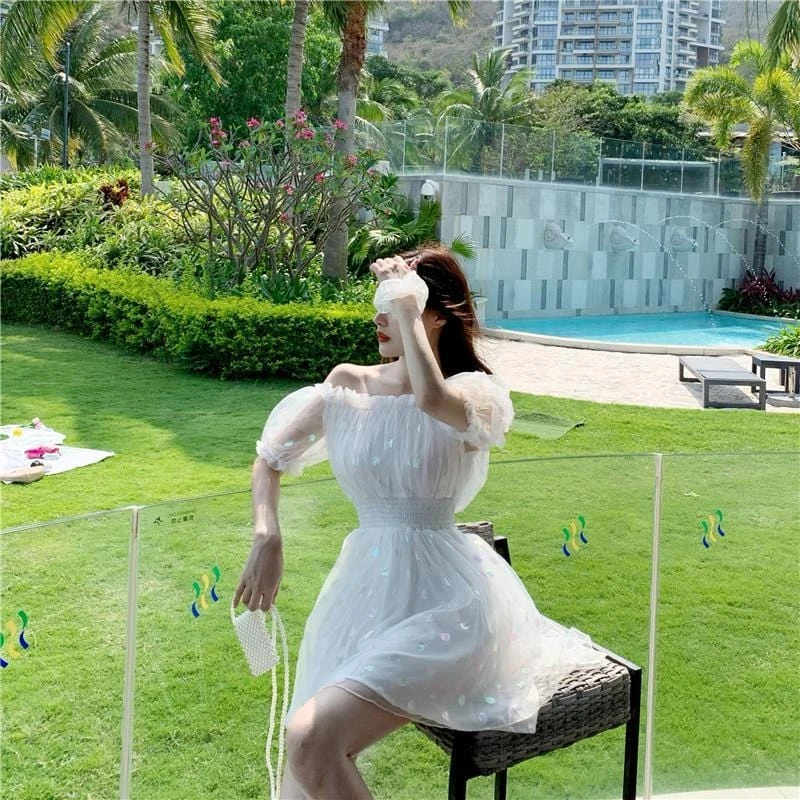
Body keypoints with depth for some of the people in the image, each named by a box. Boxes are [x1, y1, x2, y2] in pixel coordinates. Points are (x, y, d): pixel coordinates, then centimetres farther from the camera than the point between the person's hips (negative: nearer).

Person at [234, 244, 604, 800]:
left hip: (442, 603, -5)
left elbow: (432, 399, -33)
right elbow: (270, 458, 13)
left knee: (312, 740, -22)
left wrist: (406, 307, -20)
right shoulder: (349, 384, 5)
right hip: (363, 590, 5)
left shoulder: (475, 393, -7)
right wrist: (267, 536, -2)